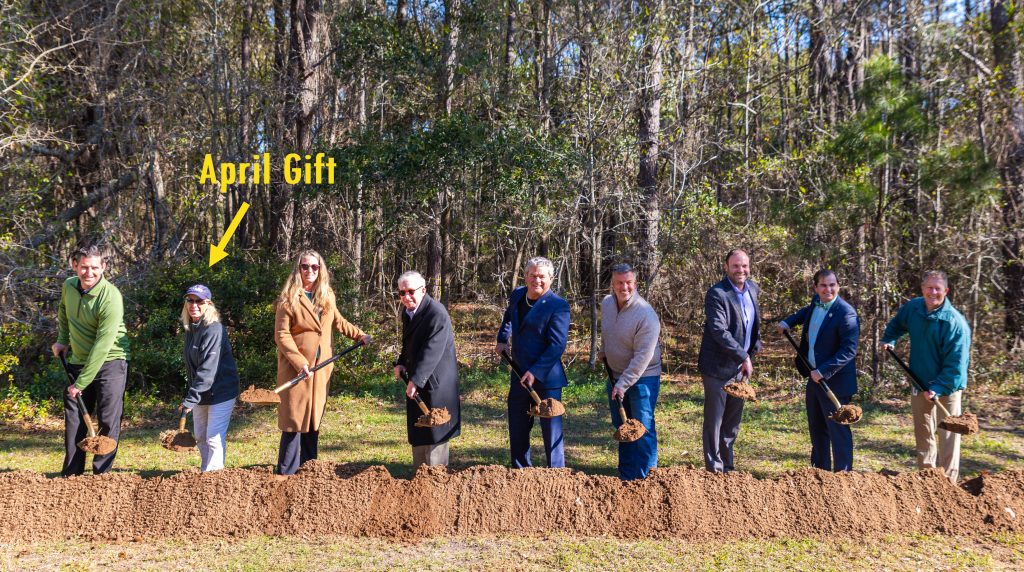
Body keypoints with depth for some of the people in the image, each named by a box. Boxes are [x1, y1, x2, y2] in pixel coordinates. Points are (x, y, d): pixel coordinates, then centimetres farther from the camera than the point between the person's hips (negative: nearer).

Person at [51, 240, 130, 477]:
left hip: (109, 362, -6)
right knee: (73, 418, 9)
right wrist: (62, 339, 12)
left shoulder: (111, 297, -23)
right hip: (78, 362, 6)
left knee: (108, 421, -5)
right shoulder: (68, 286, -2)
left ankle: (101, 474, 4)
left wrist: (81, 383, -23)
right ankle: (70, 474, 19)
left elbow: (102, 346, -24)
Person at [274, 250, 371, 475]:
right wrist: (299, 362, -18)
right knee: (295, 421, -3)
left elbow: (338, 322, 23)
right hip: (297, 368, -5)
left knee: (314, 419, 10)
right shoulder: (289, 298, -7)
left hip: (321, 368, 5)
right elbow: (281, 334, -10)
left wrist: (360, 335, 10)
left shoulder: (327, 296, 9)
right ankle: (287, 475, 7)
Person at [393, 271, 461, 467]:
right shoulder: (407, 312, 7)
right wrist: (400, 363, 0)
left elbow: (431, 352, -26)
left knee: (434, 432, 0)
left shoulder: (437, 314, -20)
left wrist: (415, 380, -28)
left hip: (434, 382, -9)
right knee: (417, 433, 17)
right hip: (416, 382, 9)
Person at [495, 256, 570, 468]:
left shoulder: (558, 306, -15)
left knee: (551, 429, 3)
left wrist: (536, 372, -26)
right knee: (517, 427, 16)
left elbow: (557, 345, -21)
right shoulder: (517, 295, 5)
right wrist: (502, 339, 16)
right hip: (519, 375, 7)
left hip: (546, 377, -7)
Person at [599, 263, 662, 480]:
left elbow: (642, 357, -25)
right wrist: (604, 352, 20)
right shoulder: (606, 303, -3)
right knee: (621, 427, 15)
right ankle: (626, 476, 28)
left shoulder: (646, 315, -24)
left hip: (642, 377, -7)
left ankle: (644, 479, 6)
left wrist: (623, 385, -25)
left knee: (643, 429, -5)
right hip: (615, 375, 7)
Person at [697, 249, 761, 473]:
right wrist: (744, 357, -23)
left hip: (741, 368, 7)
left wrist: (752, 354, 14)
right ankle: (714, 470, 11)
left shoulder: (752, 289, 8)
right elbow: (719, 331, -25)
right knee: (714, 422, 1)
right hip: (718, 368, -7)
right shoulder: (716, 294, -17)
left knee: (732, 423, 16)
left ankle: (727, 467, 28)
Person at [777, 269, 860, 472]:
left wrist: (823, 371, -27)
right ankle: (820, 469, 34)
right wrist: (788, 321, 15)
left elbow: (849, 350, -24)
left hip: (835, 381, -9)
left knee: (838, 430, -2)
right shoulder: (816, 302, 4)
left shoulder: (846, 313, -20)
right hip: (815, 378, 9)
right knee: (816, 428, 19)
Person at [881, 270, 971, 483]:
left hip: (947, 387, -6)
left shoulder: (955, 322, -21)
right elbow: (896, 324, 19)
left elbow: (956, 363, -22)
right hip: (920, 384, 6)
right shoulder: (913, 307, -5)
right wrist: (888, 340, 2)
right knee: (923, 433, 17)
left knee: (947, 435, -1)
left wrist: (938, 388, -29)